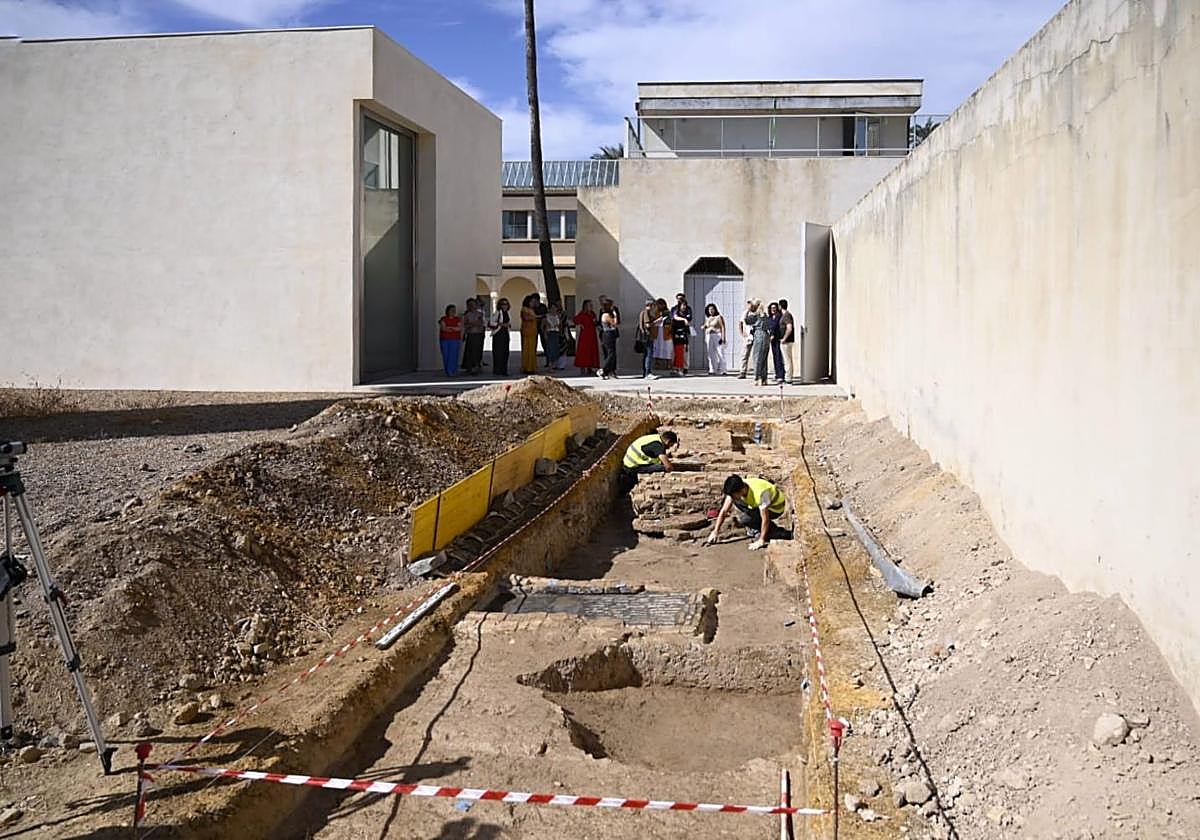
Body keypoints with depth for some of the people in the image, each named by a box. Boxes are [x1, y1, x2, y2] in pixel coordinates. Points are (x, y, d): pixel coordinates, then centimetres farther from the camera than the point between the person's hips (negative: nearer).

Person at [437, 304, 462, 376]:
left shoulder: (458, 319, 9)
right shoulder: (443, 319, 5)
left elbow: (460, 328, -4)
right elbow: (443, 328, -10)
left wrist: (449, 327, -9)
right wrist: (455, 329, -9)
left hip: (455, 340, 0)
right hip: (444, 340, 0)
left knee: (453, 355, -10)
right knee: (446, 355, -2)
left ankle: (453, 372, -10)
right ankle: (448, 372, 4)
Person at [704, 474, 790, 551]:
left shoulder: (760, 493, -38)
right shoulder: (735, 489, -18)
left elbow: (765, 519, -34)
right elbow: (724, 511, -14)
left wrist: (761, 541, -34)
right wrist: (715, 532, -18)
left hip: (776, 507, -8)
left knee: (743, 519, -25)